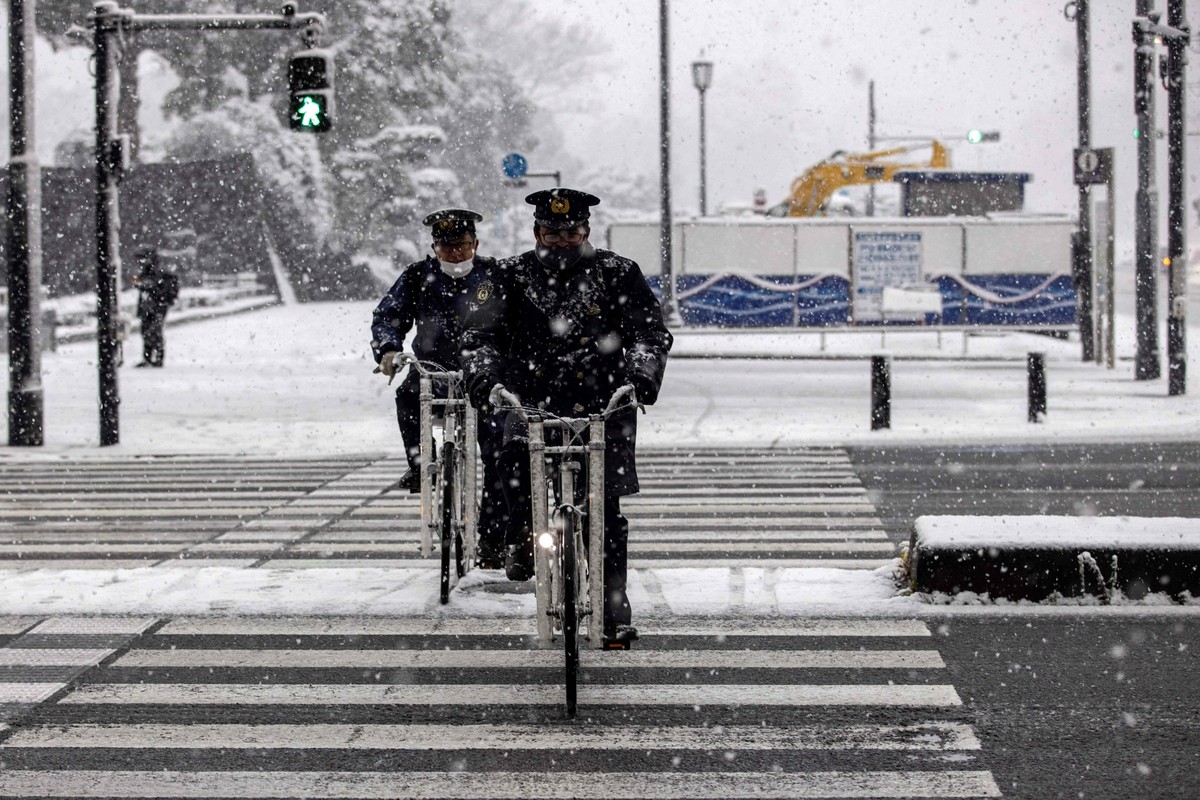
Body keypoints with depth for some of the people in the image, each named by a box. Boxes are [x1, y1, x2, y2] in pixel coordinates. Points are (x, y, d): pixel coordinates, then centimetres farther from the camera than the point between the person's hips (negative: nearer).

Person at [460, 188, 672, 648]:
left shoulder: (615, 274, 4)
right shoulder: (514, 277, 7)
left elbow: (650, 330, -2)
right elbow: (481, 333, 3)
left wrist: (641, 373, -21)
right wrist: (484, 376, -16)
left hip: (602, 407, -1)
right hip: (531, 402, 1)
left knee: (606, 509, -4)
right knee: (516, 455, -31)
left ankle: (614, 609, 5)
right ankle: (522, 540, -7)